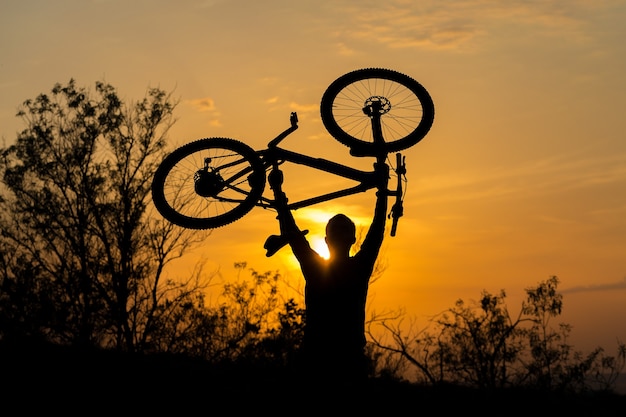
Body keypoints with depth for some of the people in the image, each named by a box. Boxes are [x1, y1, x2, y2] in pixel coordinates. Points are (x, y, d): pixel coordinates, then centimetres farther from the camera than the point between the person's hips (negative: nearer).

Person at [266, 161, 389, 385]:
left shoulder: (360, 267, 9)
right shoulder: (314, 267, 10)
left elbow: (377, 231, 3)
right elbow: (291, 233, 7)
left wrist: (382, 190, -2)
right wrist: (277, 191, 4)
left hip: (351, 357, -1)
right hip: (316, 356, 1)